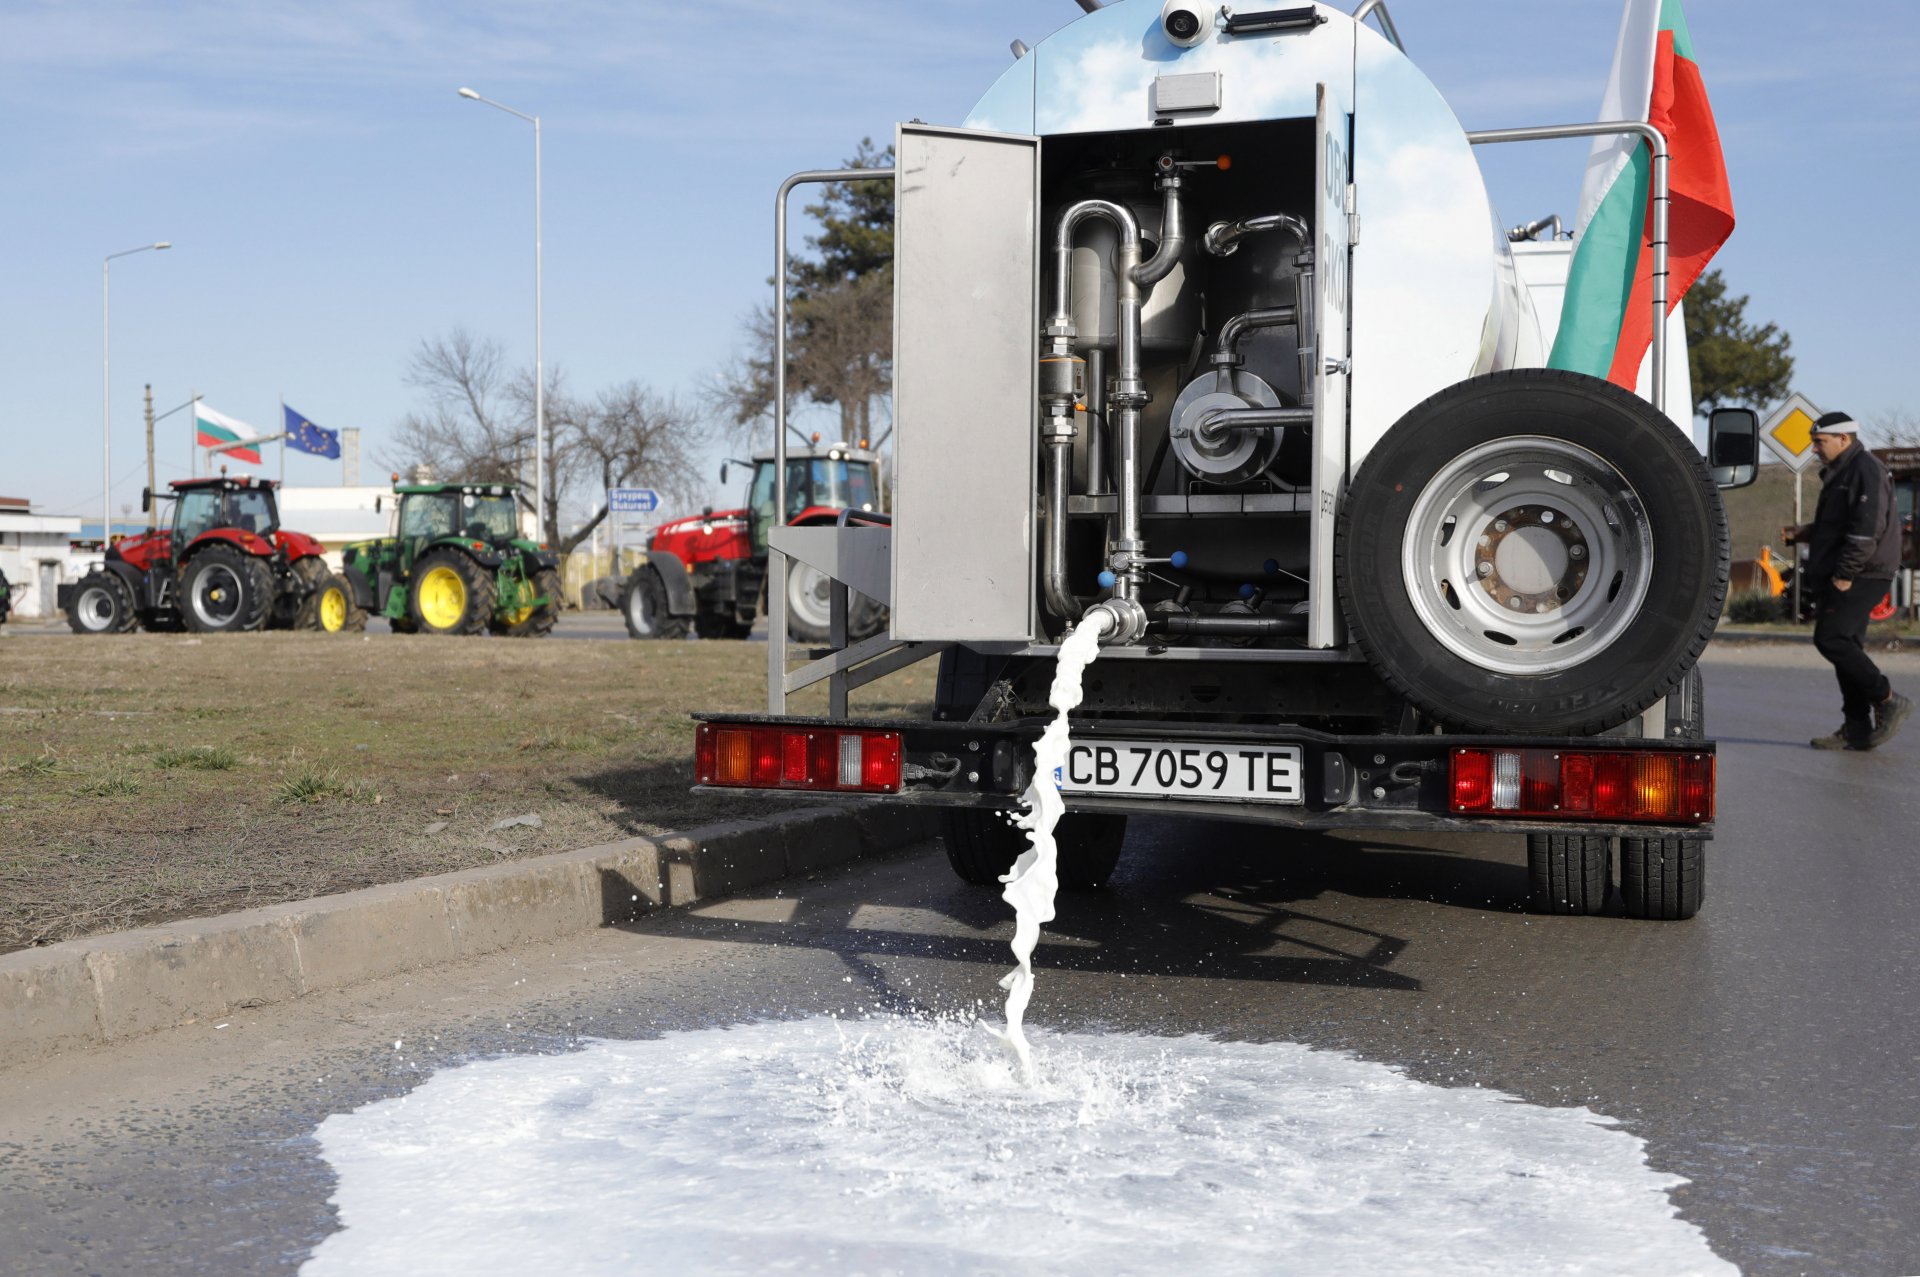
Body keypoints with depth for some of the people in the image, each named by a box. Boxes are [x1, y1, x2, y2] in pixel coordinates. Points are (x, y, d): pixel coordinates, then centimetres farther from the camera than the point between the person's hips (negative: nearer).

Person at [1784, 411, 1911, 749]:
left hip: (1860, 577, -10)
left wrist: (1845, 574, -22)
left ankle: (1888, 700, -6)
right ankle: (1857, 730, 10)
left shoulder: (1865, 470, -13)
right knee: (1845, 645, 8)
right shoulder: (1840, 473, 20)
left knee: (1830, 639, -15)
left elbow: (1867, 528, -21)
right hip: (1845, 576, 10)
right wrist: (1803, 533, 13)